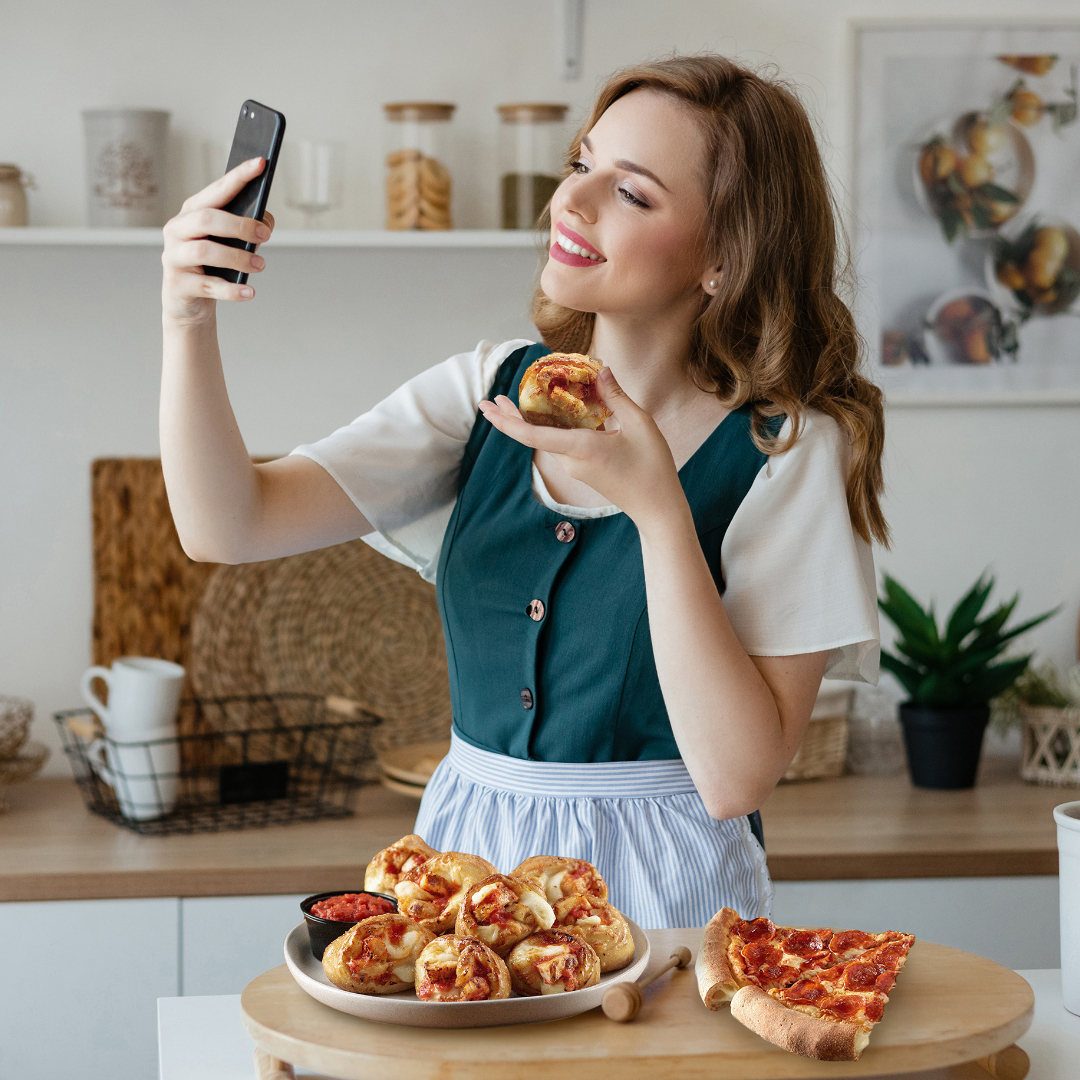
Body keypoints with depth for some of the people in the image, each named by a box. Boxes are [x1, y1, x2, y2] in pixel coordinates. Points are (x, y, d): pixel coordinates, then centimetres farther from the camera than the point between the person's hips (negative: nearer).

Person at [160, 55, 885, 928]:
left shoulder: (790, 453, -9)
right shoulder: (488, 391, 5)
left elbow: (735, 778, -16)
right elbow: (229, 524, -3)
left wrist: (656, 506, -21)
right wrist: (190, 321, -18)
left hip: (658, 889, -4)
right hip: (466, 858, 4)